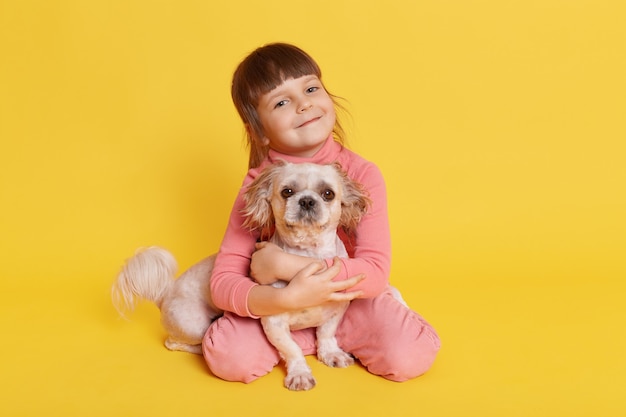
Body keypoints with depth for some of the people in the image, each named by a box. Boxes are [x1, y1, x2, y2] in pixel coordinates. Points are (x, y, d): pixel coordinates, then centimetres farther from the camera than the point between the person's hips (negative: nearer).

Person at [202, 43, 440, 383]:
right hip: (282, 304, 1)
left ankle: (332, 334, 4)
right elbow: (223, 282, -20)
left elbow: (375, 273, -26)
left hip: (352, 299, 0)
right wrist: (287, 297, -39)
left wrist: (285, 265, -32)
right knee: (226, 356, -24)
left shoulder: (361, 174, -17)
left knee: (411, 356, -24)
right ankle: (316, 339, 1)